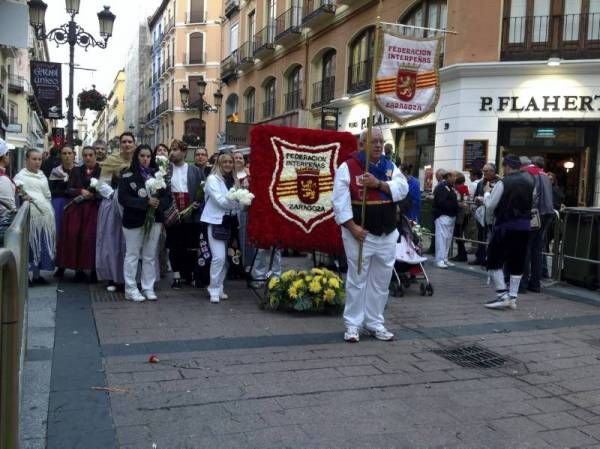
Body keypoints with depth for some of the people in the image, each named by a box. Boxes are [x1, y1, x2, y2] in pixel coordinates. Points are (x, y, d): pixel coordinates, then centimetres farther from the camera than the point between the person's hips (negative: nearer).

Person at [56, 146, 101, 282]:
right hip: (77, 210, 3)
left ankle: (94, 269, -4)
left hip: (94, 210, -3)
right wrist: (81, 191, -10)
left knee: (92, 238, -14)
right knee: (74, 237, -8)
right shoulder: (76, 171, 15)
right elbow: (69, 190, 8)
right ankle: (79, 268, 2)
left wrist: (94, 194, -18)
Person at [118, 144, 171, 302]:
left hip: (154, 219, 3)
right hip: (134, 220, -3)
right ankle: (131, 289, 13)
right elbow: (123, 198, -13)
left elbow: (167, 197, 4)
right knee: (132, 255, 5)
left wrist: (158, 203, -18)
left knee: (150, 256, 9)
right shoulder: (127, 176, -4)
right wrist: (146, 202, -21)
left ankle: (148, 288, 17)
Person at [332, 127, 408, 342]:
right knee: (357, 280, 2)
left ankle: (374, 323, 24)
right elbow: (340, 201, -12)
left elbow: (402, 189, -5)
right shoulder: (347, 167, -7)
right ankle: (353, 325, 13)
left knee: (381, 281, 11)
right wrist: (352, 227, -18)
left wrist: (379, 184, -18)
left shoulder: (390, 167, 9)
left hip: (387, 236, 5)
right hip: (360, 234, -5)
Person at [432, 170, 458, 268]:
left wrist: (458, 204, 4)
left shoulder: (451, 187, 19)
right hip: (442, 216, -10)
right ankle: (439, 260, -10)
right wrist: (454, 206, -14)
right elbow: (441, 202, -20)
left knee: (448, 238, 10)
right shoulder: (441, 187, -11)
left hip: (451, 216, 10)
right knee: (442, 238, -11)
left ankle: (445, 259, 16)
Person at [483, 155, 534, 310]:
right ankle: (513, 298, 14)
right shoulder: (529, 182, 7)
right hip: (525, 225, 6)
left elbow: (490, 208, -9)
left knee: (494, 260, 3)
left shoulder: (502, 183, -12)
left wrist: (487, 193, 6)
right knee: (517, 262, 10)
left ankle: (502, 294, -3)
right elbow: (531, 203, 12)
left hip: (506, 225, -6)